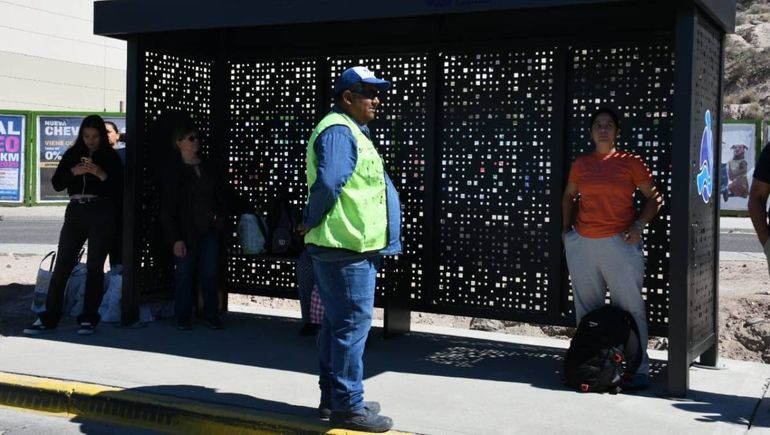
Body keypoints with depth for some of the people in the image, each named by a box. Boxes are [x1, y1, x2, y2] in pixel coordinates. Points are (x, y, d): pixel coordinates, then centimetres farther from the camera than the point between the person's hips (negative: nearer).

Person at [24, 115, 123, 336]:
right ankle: (48, 318, 6)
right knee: (62, 265, 1)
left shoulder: (110, 157, 3)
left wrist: (102, 175, -19)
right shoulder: (72, 154, 10)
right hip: (75, 212, 3)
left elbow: (119, 189, -3)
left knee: (94, 267, 0)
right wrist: (73, 172, -13)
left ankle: (88, 319, 6)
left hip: (101, 212, -3)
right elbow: (56, 184, 5)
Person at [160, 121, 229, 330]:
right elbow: (167, 209, -6)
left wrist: (221, 216, 1)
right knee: (184, 275, 2)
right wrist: (175, 238, -12)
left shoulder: (209, 168, 11)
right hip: (186, 232, -4)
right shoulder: (173, 171, -3)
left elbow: (221, 195, 20)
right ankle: (183, 318, 13)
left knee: (210, 274, 4)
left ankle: (211, 316, 13)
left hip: (210, 230, 4)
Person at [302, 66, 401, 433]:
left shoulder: (353, 132, 20)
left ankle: (333, 397, 25)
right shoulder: (338, 131, -14)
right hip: (346, 246, -11)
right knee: (352, 325, -5)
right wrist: (312, 222, -14)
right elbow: (327, 183, -27)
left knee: (338, 323, 15)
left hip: (352, 246, 11)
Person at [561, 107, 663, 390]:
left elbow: (654, 198, 3)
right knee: (586, 309, 11)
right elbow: (569, 195, 25)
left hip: (620, 243, -4)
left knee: (629, 308, -4)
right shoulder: (581, 164, 9)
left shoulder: (630, 162, 0)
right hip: (582, 244, 4)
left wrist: (638, 225, -8)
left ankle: (637, 369, 4)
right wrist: (566, 227, 16)